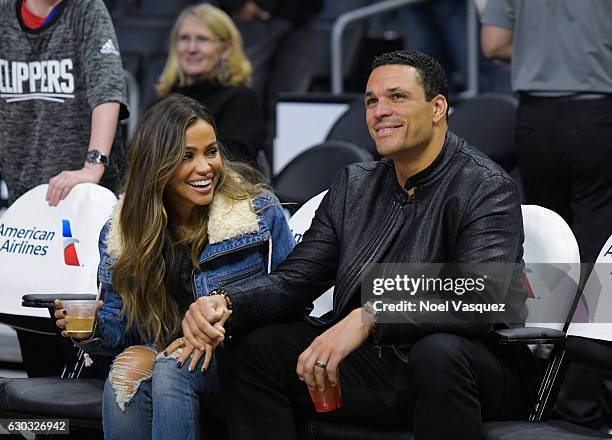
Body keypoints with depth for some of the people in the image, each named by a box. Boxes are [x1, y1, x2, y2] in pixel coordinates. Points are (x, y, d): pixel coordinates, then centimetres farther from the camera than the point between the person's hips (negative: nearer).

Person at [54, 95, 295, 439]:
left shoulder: (260, 211, -3)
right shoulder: (122, 233, 5)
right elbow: (122, 328, 8)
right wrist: (95, 328, -16)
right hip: (166, 352, 3)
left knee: (170, 369, -33)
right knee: (125, 371, -31)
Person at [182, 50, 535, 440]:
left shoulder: (487, 189, -12)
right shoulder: (355, 187, 11)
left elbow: (481, 300, -27)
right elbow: (294, 281, 8)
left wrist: (367, 319, -38)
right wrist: (224, 304, -14)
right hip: (375, 365, 6)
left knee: (438, 353, -39)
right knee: (250, 347, -5)